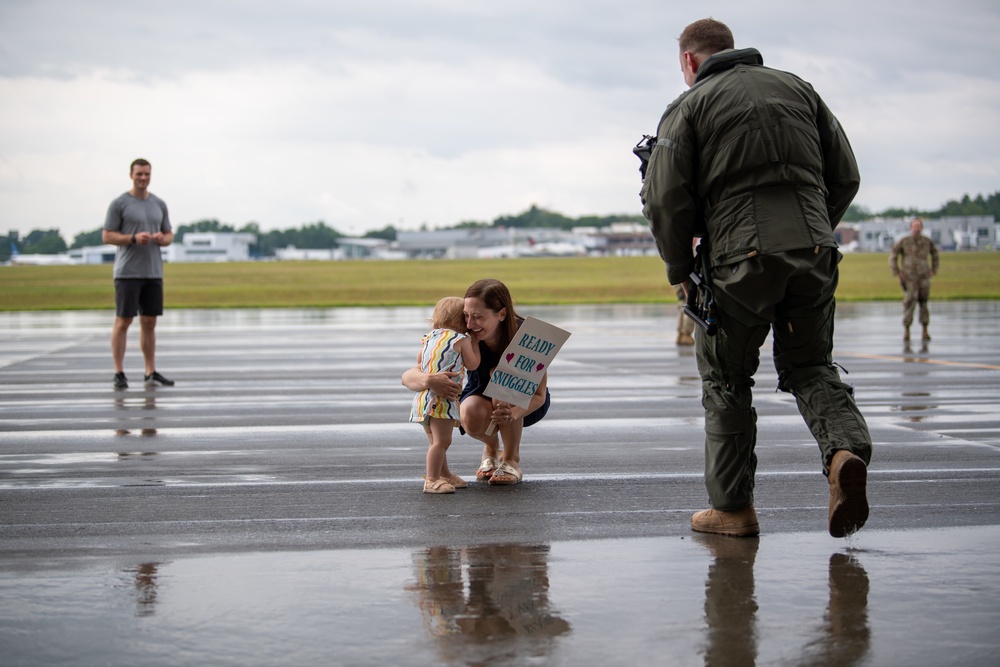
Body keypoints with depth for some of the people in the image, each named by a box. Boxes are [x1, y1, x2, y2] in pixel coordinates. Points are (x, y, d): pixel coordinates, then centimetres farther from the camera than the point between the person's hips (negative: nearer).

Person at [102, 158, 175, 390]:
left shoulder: (159, 204, 12)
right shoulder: (119, 204, -4)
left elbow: (169, 235, 16)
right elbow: (107, 236, -6)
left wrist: (162, 238, -7)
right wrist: (134, 238, -19)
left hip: (153, 273, 5)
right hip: (127, 273, -5)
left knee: (149, 322, 8)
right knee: (123, 321, -4)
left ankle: (151, 373, 13)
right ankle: (119, 373, 0)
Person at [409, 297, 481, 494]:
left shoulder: (429, 338, 16)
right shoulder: (461, 339, -4)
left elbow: (419, 361, 26)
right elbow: (472, 365, 1)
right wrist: (475, 343, 13)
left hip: (424, 396, 8)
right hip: (442, 397, -8)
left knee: (435, 441, 17)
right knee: (441, 441, -11)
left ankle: (444, 475, 29)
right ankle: (432, 480, -16)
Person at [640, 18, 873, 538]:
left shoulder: (689, 107, 5)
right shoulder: (797, 89, 18)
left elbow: (666, 201, -4)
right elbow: (845, 177, 14)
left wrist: (679, 271, 8)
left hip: (741, 260, -3)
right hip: (814, 251, 4)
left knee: (726, 380, 11)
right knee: (809, 365, 17)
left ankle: (732, 507, 14)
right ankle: (846, 449, -10)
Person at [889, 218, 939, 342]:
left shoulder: (927, 242, 3)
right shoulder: (903, 242, -5)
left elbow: (934, 254, 21)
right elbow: (892, 257, 1)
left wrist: (933, 270, 13)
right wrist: (897, 273, -4)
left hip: (924, 277, 2)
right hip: (909, 278, -2)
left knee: (923, 303, 3)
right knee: (909, 302, -10)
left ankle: (924, 331, 7)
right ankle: (906, 330, 0)